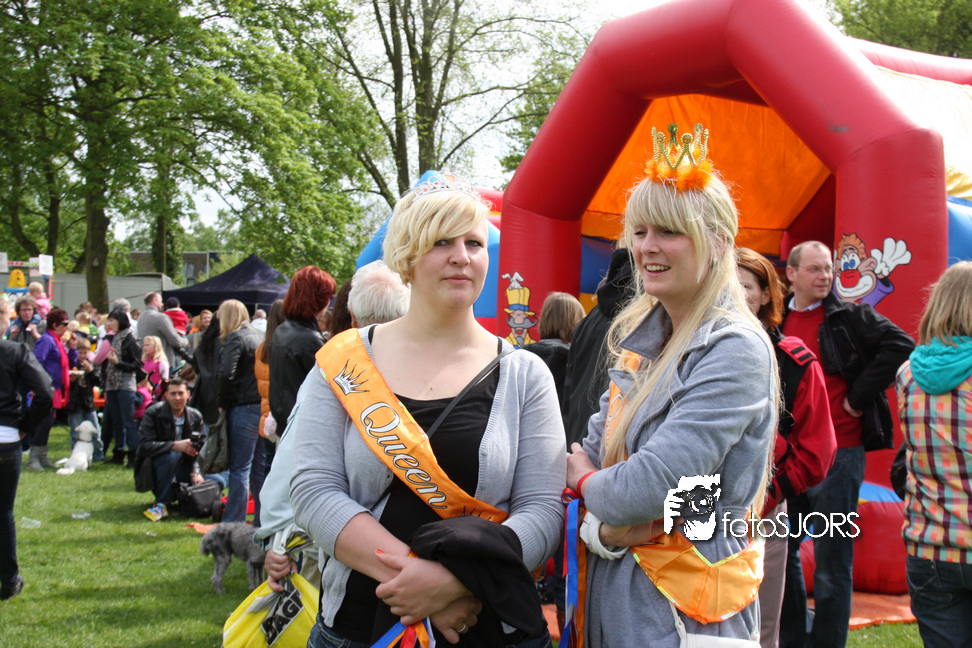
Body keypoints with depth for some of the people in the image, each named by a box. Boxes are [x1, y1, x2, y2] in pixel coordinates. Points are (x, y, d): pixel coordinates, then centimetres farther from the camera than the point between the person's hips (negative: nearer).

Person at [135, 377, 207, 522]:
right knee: (172, 455, -38)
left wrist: (196, 471, -16)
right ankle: (162, 503, -23)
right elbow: (144, 446, -20)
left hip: (184, 467, 5)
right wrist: (175, 445, -32)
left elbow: (200, 449, 2)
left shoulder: (195, 416, 2)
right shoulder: (153, 413, -11)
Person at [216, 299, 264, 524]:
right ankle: (262, 521, 17)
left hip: (244, 409, -8)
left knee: (239, 468, -3)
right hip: (263, 407, 8)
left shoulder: (235, 339, -9)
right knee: (260, 467, 12)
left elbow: (226, 374, -21)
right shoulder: (257, 336, 15)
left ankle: (233, 522, 0)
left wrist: (223, 403, -8)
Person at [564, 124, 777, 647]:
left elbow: (651, 487, -24)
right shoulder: (639, 339, 7)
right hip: (609, 588, 7)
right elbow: (594, 447, 6)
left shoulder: (736, 350, -17)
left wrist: (584, 479, -5)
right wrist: (602, 530, -13)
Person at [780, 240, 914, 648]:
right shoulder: (777, 323, 11)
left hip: (838, 453, -5)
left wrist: (860, 395, -13)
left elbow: (900, 347, -14)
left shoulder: (852, 317, -2)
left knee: (831, 564, 0)